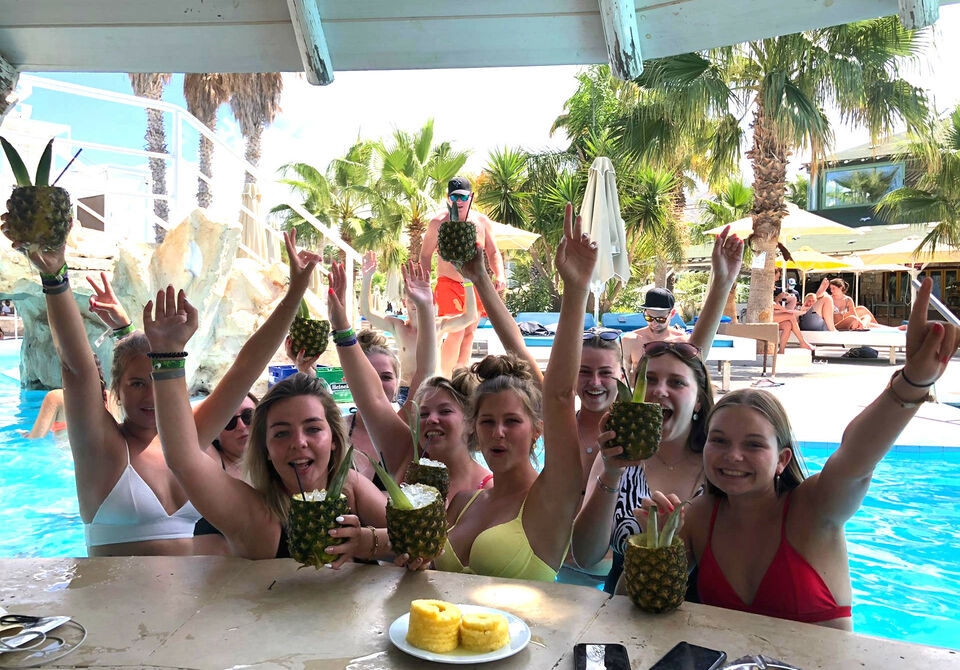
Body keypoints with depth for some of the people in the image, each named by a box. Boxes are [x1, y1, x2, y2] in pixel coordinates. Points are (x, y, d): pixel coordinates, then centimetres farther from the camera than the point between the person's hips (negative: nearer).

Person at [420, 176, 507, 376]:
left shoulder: (482, 221, 6)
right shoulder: (438, 223, -4)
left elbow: (493, 252, 11)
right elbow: (425, 256, 0)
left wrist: (499, 275, -7)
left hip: (476, 285, 4)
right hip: (449, 284, -4)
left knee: (469, 333, 9)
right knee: (456, 333, -16)